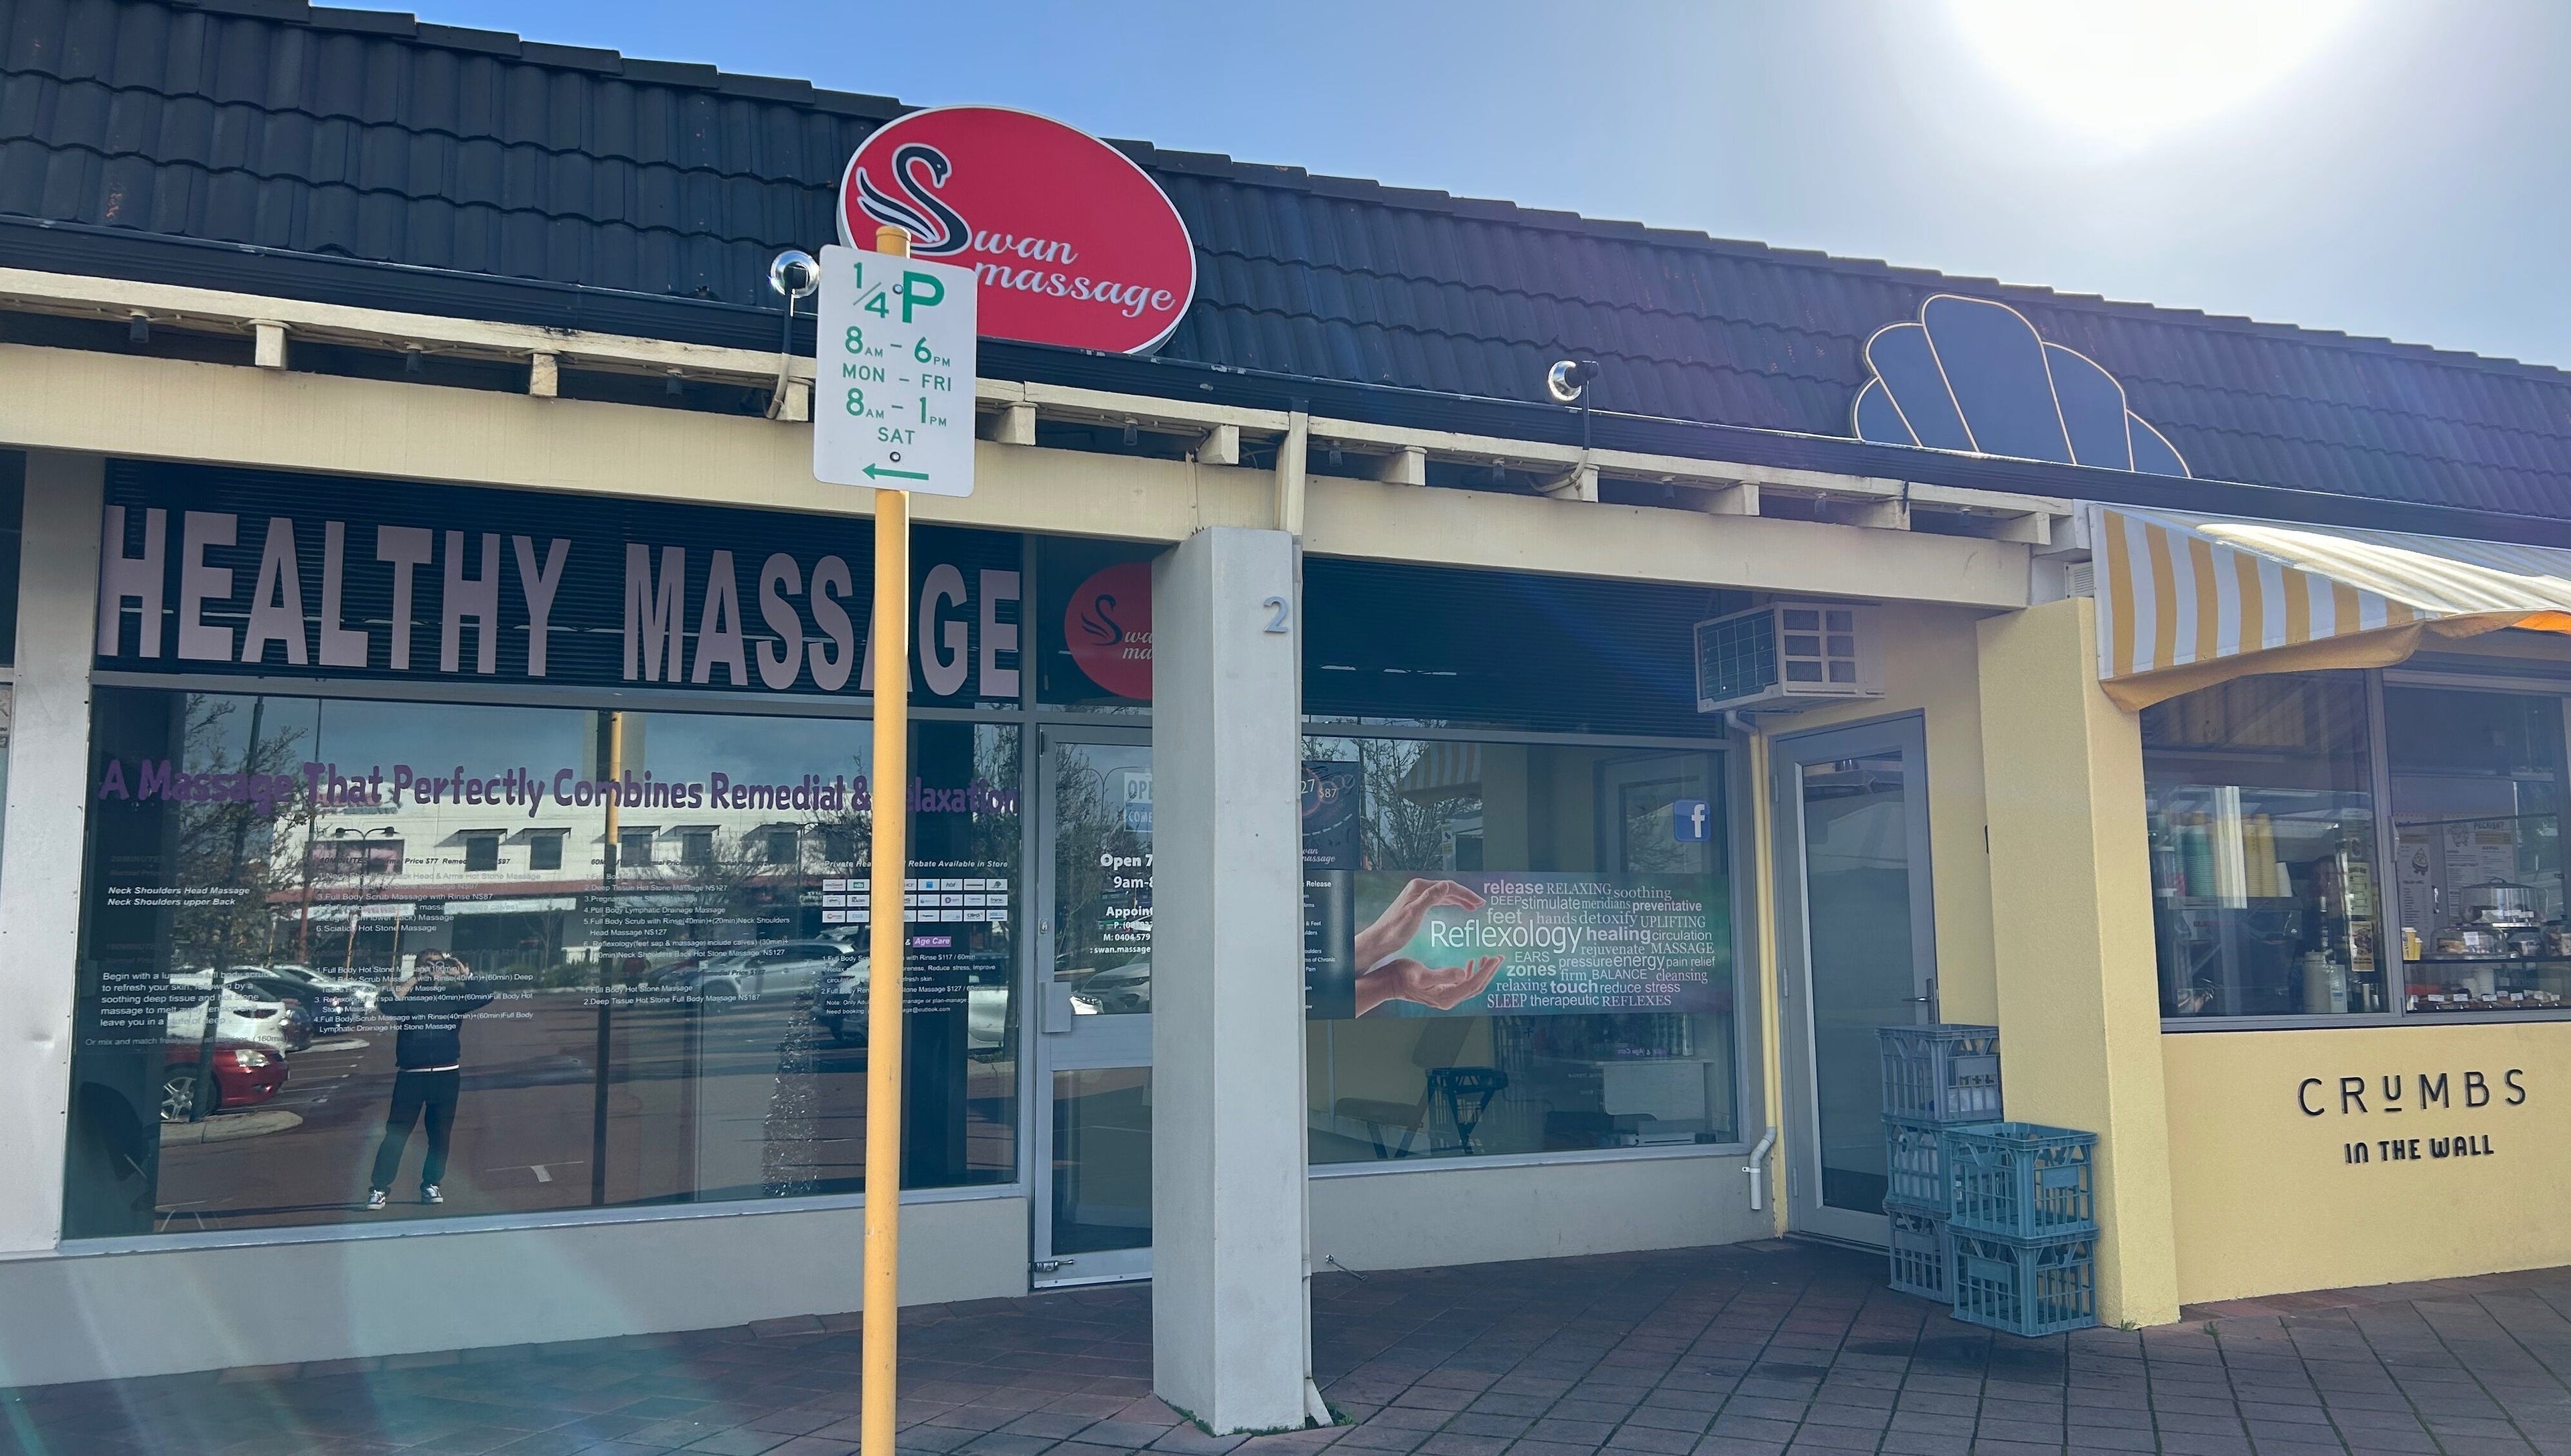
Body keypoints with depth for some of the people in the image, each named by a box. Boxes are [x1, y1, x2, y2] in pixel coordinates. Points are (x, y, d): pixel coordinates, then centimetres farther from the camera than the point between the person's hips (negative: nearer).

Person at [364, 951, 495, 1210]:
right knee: (396, 1134, -4)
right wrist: (412, 981, -17)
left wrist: (464, 973, -9)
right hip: (411, 1076, -2)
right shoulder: (407, 994, 2)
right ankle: (379, 1189, 0)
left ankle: (431, 1184, 19)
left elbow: (486, 995, -5)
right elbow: (385, 1006, -19)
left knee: (440, 1134, 7)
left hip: (447, 1076, 2)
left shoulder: (453, 996, 8)